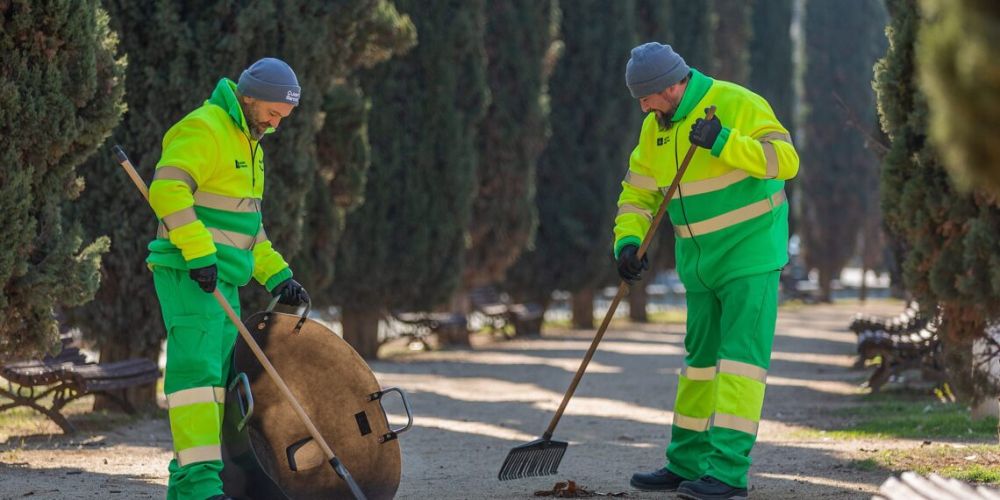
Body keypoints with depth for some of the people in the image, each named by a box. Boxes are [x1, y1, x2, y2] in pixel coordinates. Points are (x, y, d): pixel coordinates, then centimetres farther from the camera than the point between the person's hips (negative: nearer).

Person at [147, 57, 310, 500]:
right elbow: (167, 190, -24)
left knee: (216, 376, 9)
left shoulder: (248, 143, 22)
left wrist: (277, 276, 18)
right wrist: (199, 252, -28)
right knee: (196, 368, -17)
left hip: (222, 279, 10)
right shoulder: (203, 130, -10)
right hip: (189, 276, -10)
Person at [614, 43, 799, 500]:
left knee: (740, 355, -12)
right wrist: (628, 241, -6)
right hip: (700, 263, 7)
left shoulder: (738, 105, -15)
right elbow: (638, 191, 11)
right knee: (700, 357, 13)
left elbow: (785, 160, -22)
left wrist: (725, 143, -31)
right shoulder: (655, 128, 6)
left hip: (751, 253, -7)